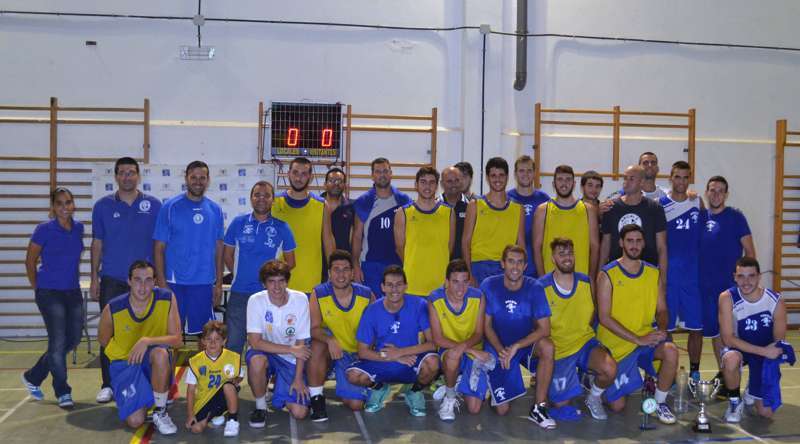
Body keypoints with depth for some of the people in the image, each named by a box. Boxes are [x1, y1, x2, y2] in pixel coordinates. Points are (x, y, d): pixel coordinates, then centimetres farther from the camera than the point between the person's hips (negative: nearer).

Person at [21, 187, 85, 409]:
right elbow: (30, 262, -1)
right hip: (50, 293, -6)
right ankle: (63, 393, 10)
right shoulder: (44, 229, -10)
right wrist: (38, 289, 4)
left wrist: (72, 280, 15)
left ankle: (32, 377, 29)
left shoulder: (78, 228, 4)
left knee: (73, 340, 10)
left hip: (73, 292, 6)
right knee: (58, 342, -4)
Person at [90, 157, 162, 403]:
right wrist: (94, 279, 4)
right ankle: (108, 384, 11)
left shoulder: (154, 205, 2)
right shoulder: (103, 206, 5)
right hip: (111, 280, 1)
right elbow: (97, 244, 8)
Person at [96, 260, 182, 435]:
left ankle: (160, 412, -16)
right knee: (135, 421, -15)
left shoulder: (167, 299, -18)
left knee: (161, 353, -38)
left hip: (153, 361, 0)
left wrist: (147, 341, -31)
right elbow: (103, 341, 2)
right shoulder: (113, 309, -17)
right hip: (124, 363, 0)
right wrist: (130, 352, -6)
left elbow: (176, 339, -18)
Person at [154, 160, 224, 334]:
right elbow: (159, 248, -3)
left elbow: (218, 248, 9)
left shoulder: (215, 210, 6)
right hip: (175, 283, -2)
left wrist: (219, 283, 6)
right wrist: (161, 283, -9)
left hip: (204, 283, 2)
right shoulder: (170, 207, -3)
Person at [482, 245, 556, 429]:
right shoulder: (489, 286, -11)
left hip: (527, 343, 0)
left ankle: (538, 408, -22)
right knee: (502, 410, -6)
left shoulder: (534, 288, -13)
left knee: (548, 347, -36)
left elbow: (544, 329, -17)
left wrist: (516, 347, -27)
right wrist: (500, 350, -23)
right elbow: (487, 325, -6)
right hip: (499, 348, 0)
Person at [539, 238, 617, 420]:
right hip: (558, 349, -2)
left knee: (610, 370, -29)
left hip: (584, 342, 2)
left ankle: (594, 398, 5)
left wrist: (583, 331, -2)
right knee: (561, 403, -1)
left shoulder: (586, 282, -4)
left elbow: (592, 313, 9)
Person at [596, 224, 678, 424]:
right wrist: (638, 339, -21)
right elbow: (604, 317, -15)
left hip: (646, 337, 3)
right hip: (616, 343, -3)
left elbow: (662, 310, 8)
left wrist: (662, 329, -15)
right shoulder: (607, 274, -11)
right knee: (617, 406, -2)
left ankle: (660, 402, -6)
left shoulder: (653, 273, 2)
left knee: (671, 352, -30)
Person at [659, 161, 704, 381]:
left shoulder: (698, 203, 6)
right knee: (665, 326, 3)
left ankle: (694, 371, 20)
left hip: (694, 274, 2)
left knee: (697, 326, 6)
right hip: (668, 275, -2)